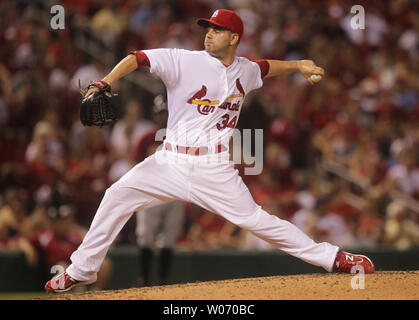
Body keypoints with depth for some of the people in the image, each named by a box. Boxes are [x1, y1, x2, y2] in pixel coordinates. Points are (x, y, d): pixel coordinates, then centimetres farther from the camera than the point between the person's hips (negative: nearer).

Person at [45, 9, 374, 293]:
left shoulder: (245, 70, 6)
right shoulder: (185, 62, -7)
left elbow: (265, 67, 32)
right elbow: (138, 58, -17)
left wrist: (298, 65, 23)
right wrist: (106, 83, -31)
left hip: (215, 169, 0)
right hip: (171, 162, 0)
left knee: (254, 219, -8)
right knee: (118, 195, -10)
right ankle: (82, 270, 2)